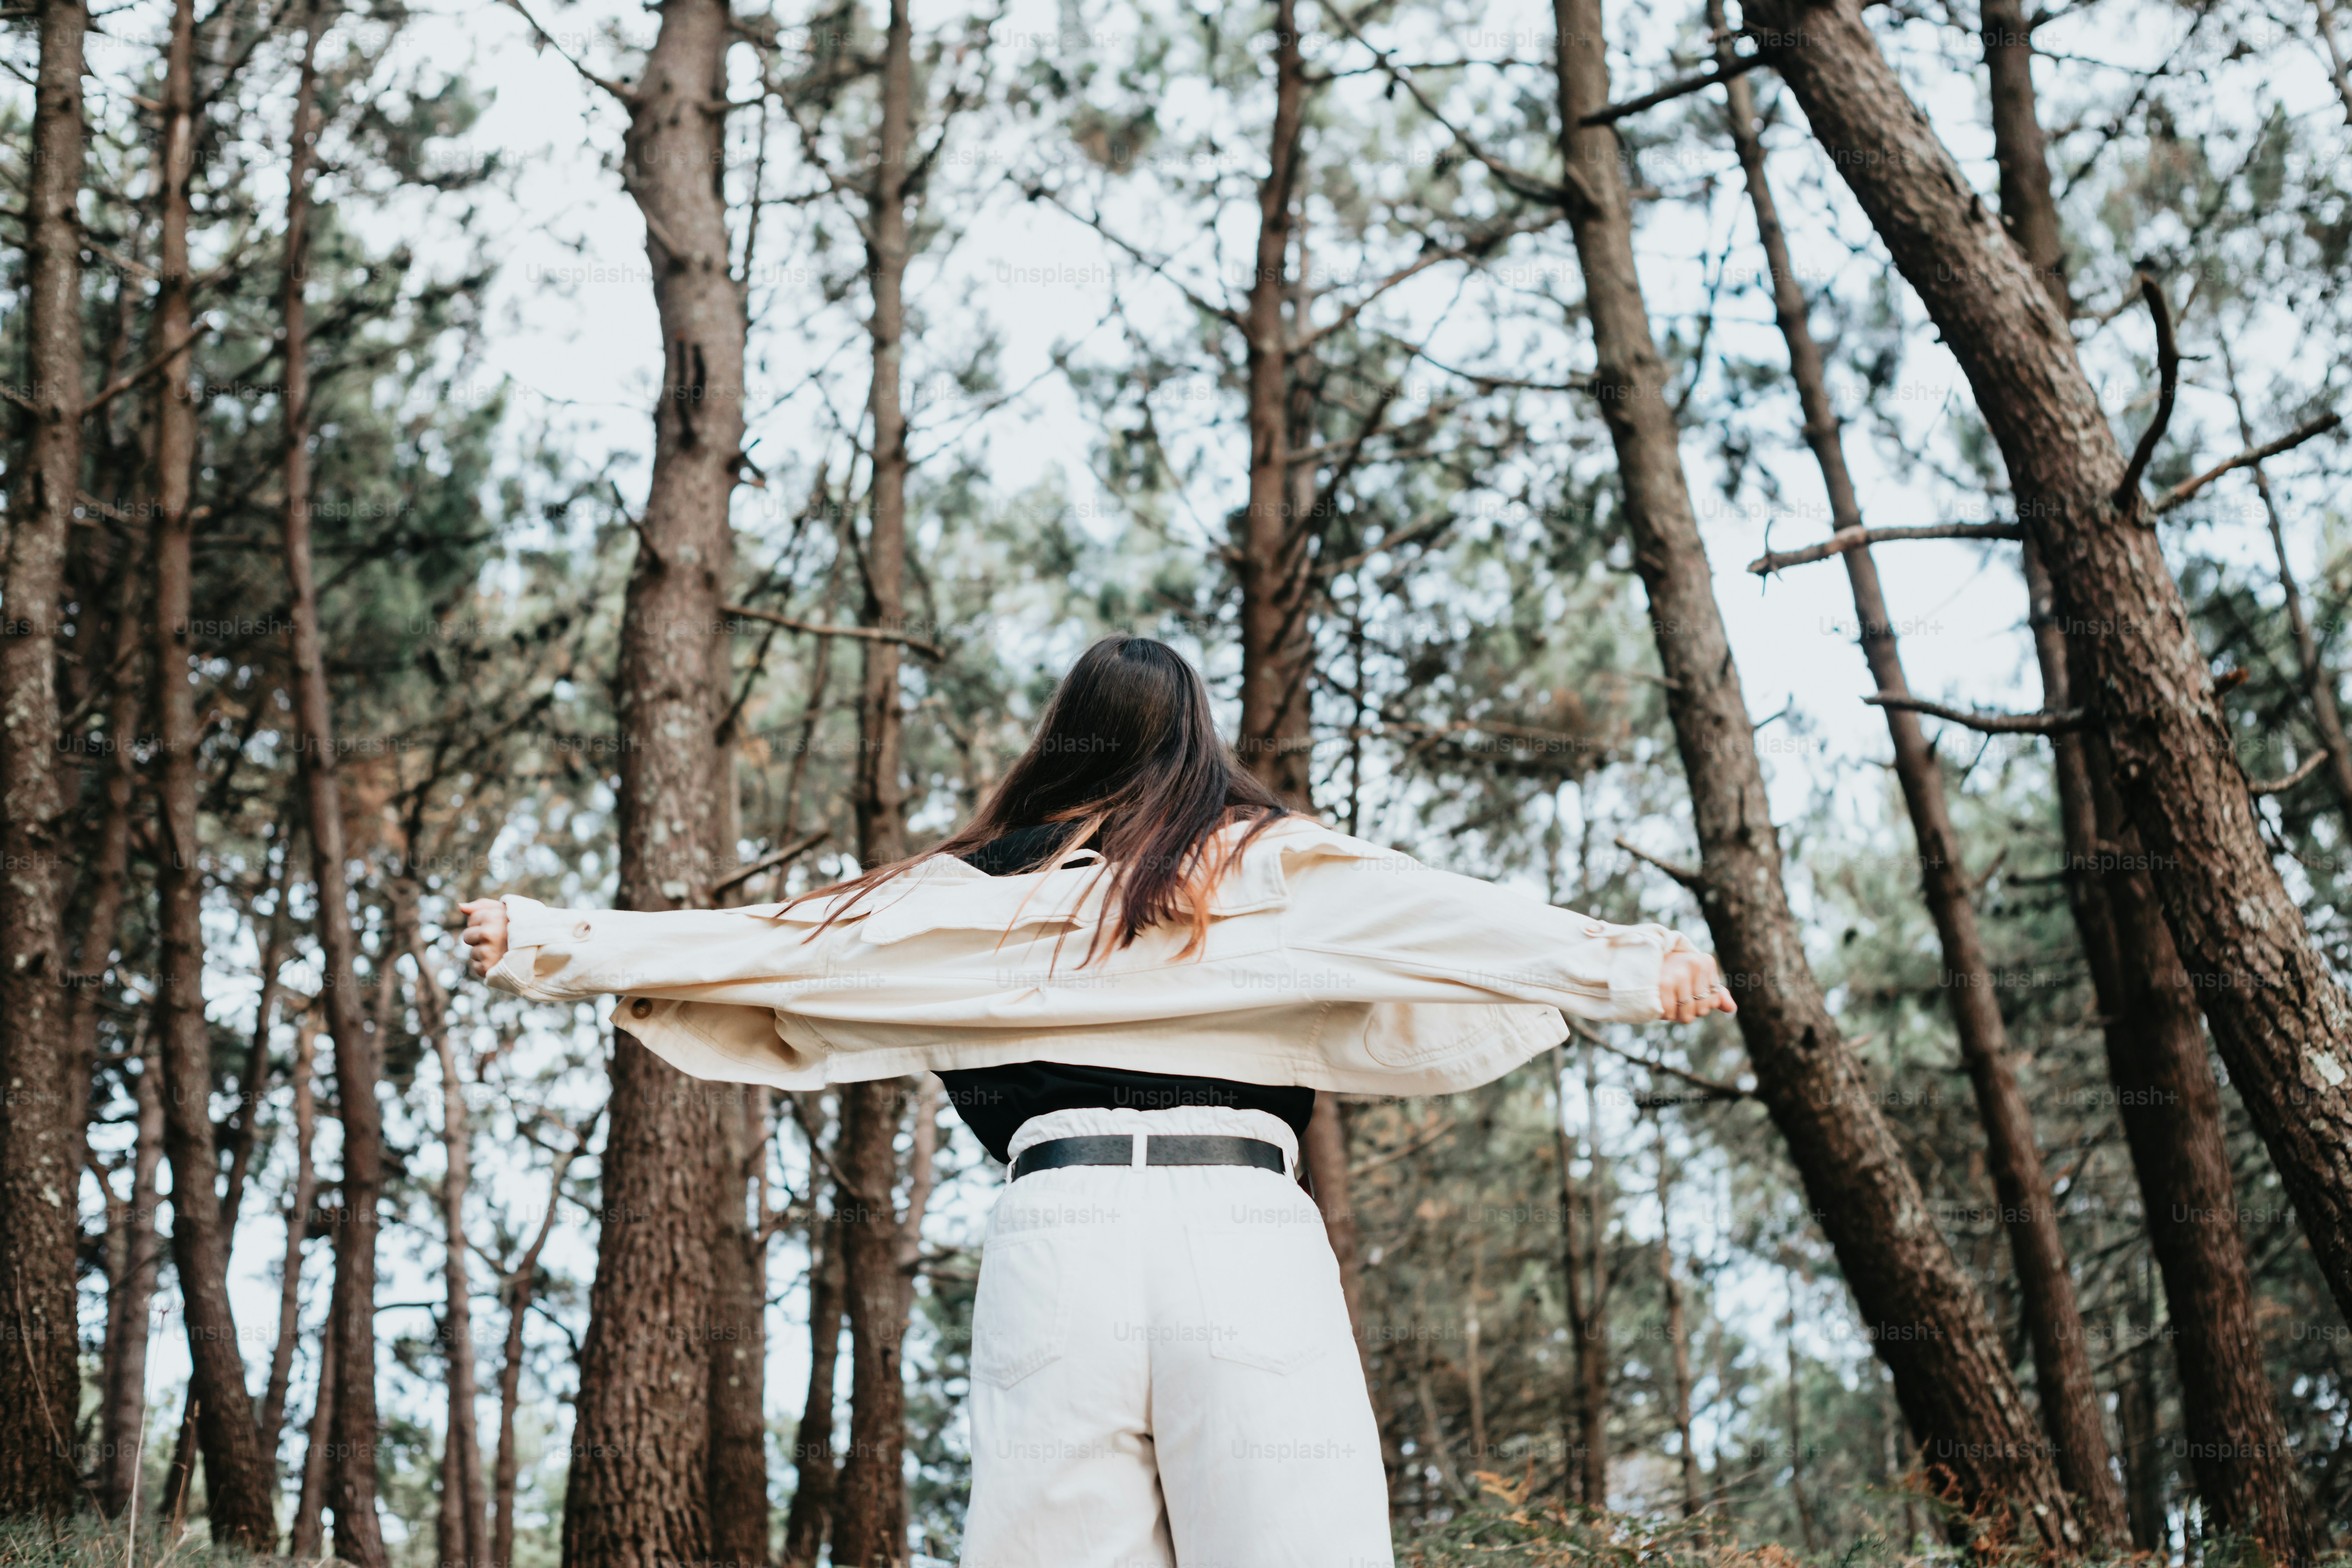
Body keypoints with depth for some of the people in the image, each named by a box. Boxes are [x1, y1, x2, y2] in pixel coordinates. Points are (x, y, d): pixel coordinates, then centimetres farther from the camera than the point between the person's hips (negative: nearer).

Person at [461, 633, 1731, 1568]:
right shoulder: (1269, 864, 16)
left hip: (1054, 1237, 1)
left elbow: (766, 940, 20)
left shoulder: (972, 890, 19)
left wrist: (546, 944, 27)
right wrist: (1630, 967, 3)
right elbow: (1451, 919, 5)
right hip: (1248, 1237, -1)